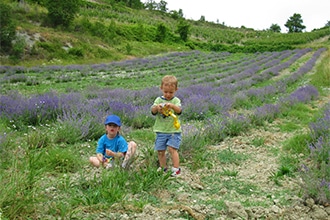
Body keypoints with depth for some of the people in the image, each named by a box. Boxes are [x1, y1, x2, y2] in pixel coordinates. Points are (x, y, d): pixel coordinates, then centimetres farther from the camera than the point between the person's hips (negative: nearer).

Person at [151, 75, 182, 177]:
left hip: (174, 130, -3)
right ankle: (163, 168, 25)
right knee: (160, 151, 8)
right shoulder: (159, 100, 4)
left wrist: (172, 106, -42)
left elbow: (179, 110, -21)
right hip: (161, 130, 3)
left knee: (172, 148, -14)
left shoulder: (176, 100, -1)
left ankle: (176, 168, -3)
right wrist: (157, 107, -32)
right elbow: (153, 111, -9)